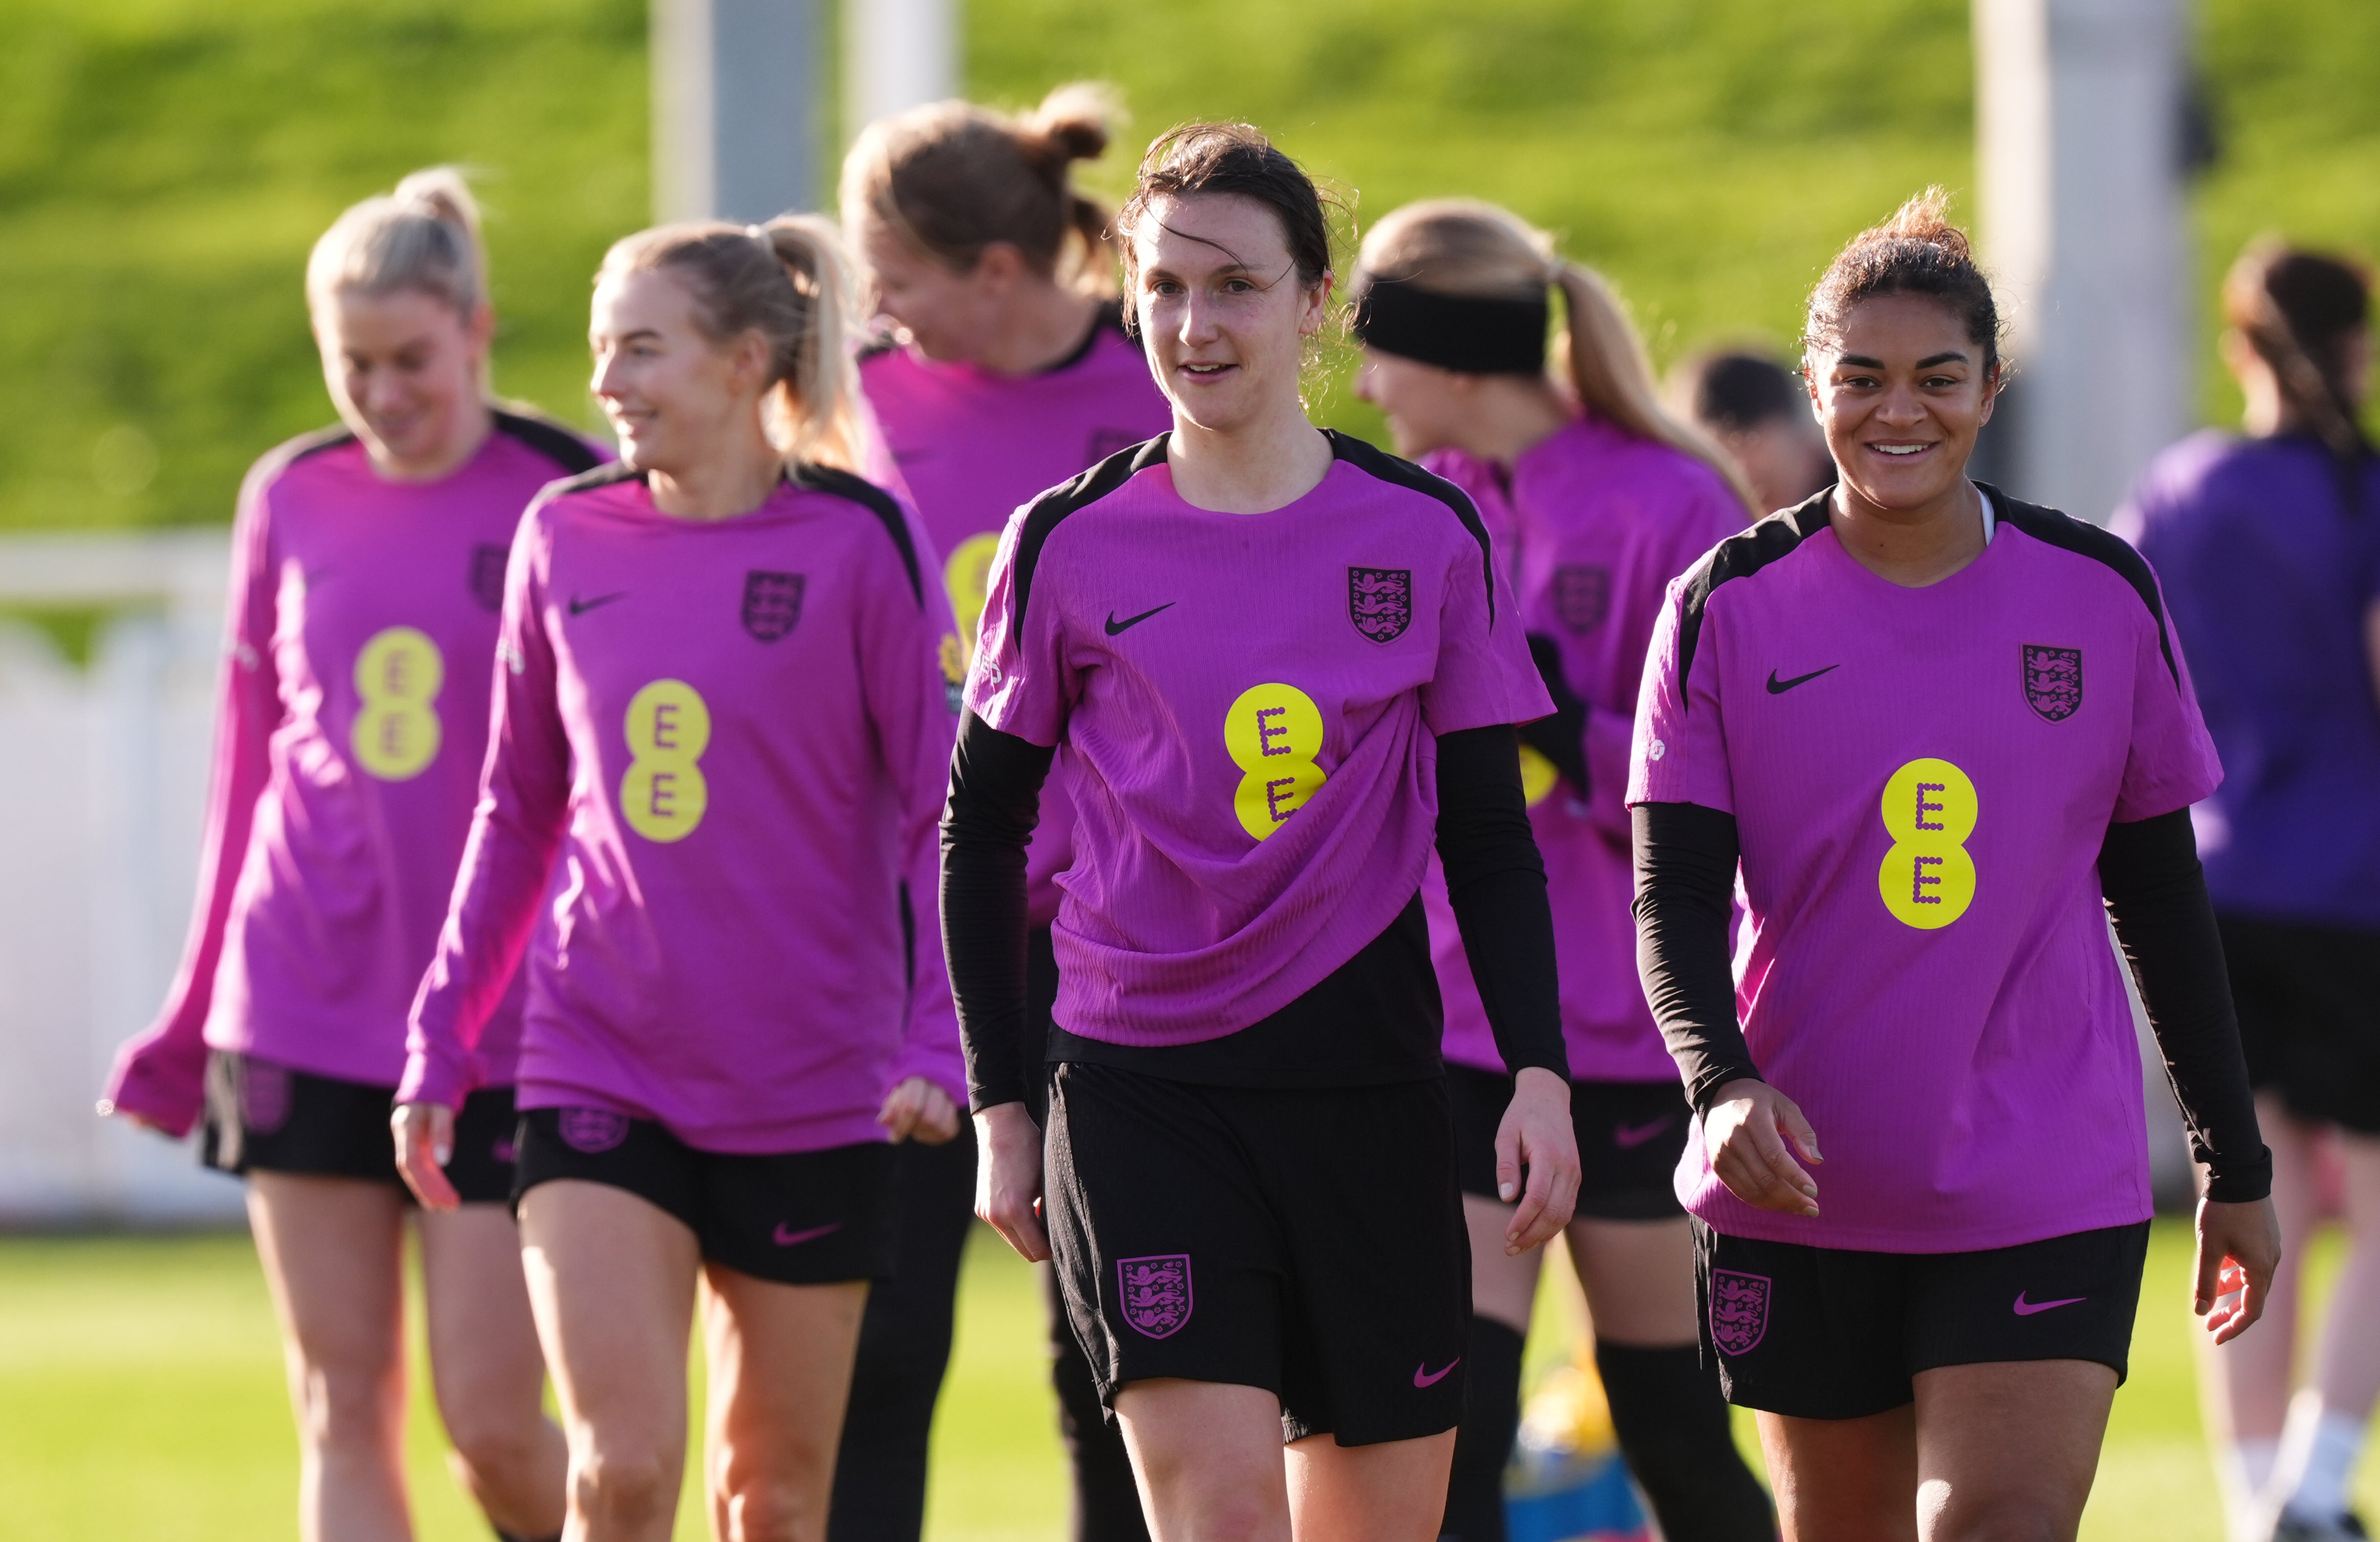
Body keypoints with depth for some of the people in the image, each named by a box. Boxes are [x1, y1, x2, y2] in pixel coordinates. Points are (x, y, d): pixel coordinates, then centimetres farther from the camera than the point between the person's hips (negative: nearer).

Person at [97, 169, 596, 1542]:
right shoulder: (291, 502, 7)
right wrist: (196, 1018, 18)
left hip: (507, 1027, -3)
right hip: (302, 1017, 4)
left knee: (493, 1418, -5)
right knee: (343, 1410, 2)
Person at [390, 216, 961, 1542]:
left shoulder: (857, 544, -7)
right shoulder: (565, 540, 4)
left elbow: (948, 814, -6)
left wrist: (936, 1045, -17)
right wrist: (441, 1041, 12)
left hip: (810, 1086, -2)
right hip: (598, 1072, 2)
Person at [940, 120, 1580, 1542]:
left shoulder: (1428, 541, 2)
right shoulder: (1069, 549, 0)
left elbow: (1490, 841, 6)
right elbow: (981, 841, 8)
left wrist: (1540, 1075, -5)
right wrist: (1001, 1106, 6)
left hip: (1369, 1088, 2)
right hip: (1142, 1091, -2)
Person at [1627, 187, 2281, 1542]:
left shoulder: (2103, 598, 2)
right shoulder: (1730, 607, -1)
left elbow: (2163, 896, 10)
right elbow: (1674, 901, -5)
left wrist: (2237, 1166, 12)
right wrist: (1722, 1082, -24)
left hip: (2048, 1196, -1)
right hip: (1803, 1189, 1)